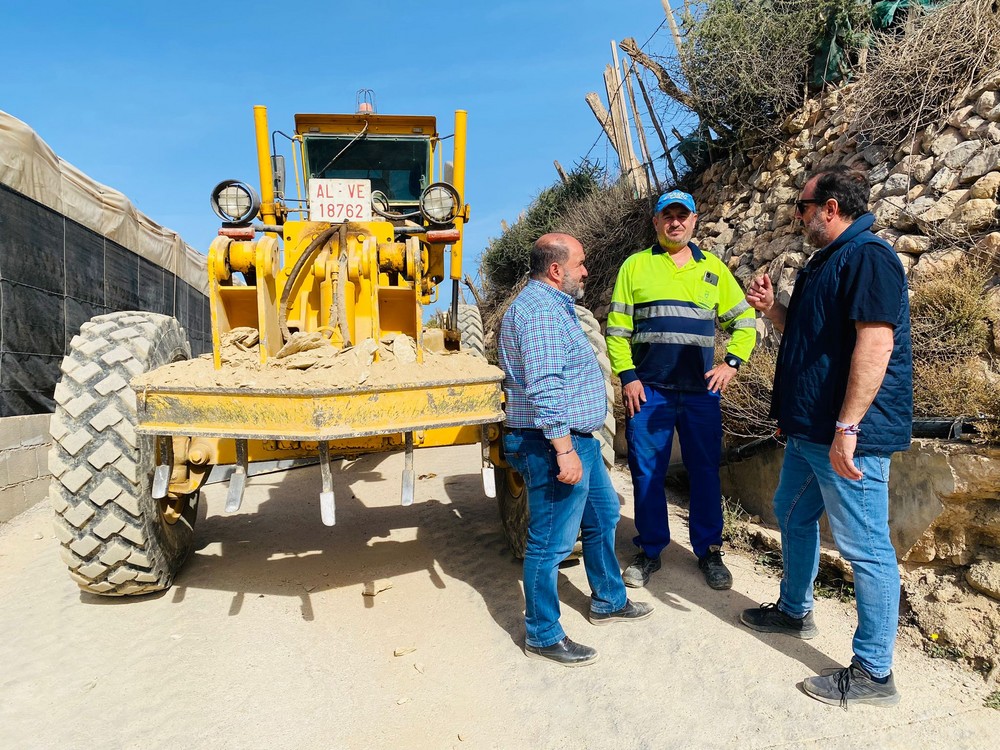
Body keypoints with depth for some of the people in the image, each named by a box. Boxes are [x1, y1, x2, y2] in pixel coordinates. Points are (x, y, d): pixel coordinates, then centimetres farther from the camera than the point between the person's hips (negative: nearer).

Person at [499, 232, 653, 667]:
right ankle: (542, 636, 15)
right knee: (551, 542, 0)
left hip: (578, 441, 11)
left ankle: (608, 602, 40)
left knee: (603, 516, 23)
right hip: (555, 446, -11)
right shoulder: (540, 310, -19)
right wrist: (564, 450, -29)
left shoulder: (554, 305, 17)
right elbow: (545, 389, -28)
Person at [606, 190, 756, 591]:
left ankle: (709, 551, 24)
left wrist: (731, 363, 2)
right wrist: (627, 376, -6)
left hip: (701, 391, 2)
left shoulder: (713, 268, 11)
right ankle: (650, 551, 21)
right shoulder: (635, 265, 5)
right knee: (647, 472, 5)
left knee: (705, 471, 8)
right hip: (648, 391, -1)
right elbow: (617, 327, 2)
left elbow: (743, 321, 15)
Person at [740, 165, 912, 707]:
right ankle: (794, 611, 42)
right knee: (793, 514, 23)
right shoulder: (825, 262, 16)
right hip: (809, 431, 11)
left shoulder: (868, 257, -15)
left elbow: (875, 342, -25)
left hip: (847, 437, -11)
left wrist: (847, 427, -29)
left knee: (866, 548, -1)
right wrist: (772, 310, 8)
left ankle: (873, 672, 12)